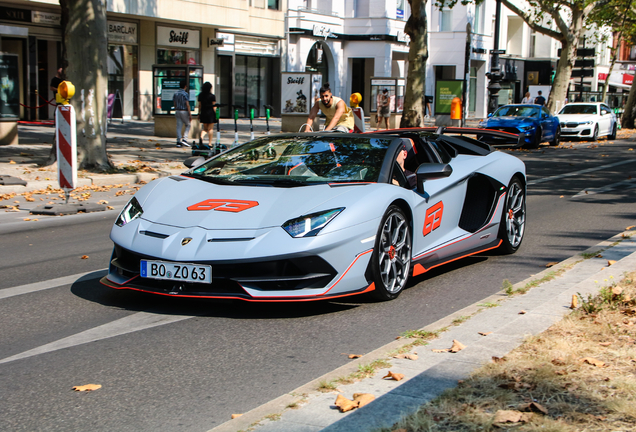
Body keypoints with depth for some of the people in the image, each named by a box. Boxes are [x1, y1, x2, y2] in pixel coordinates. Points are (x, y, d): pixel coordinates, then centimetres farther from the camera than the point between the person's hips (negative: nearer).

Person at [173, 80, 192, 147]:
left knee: (179, 127, 6)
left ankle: (178, 142, 3)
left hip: (177, 111, 6)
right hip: (184, 111, -6)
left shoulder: (175, 93, 9)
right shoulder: (185, 94, -12)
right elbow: (187, 105, -15)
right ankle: (184, 139, -5)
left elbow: (175, 104, 14)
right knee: (188, 125, 9)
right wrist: (190, 114, -14)